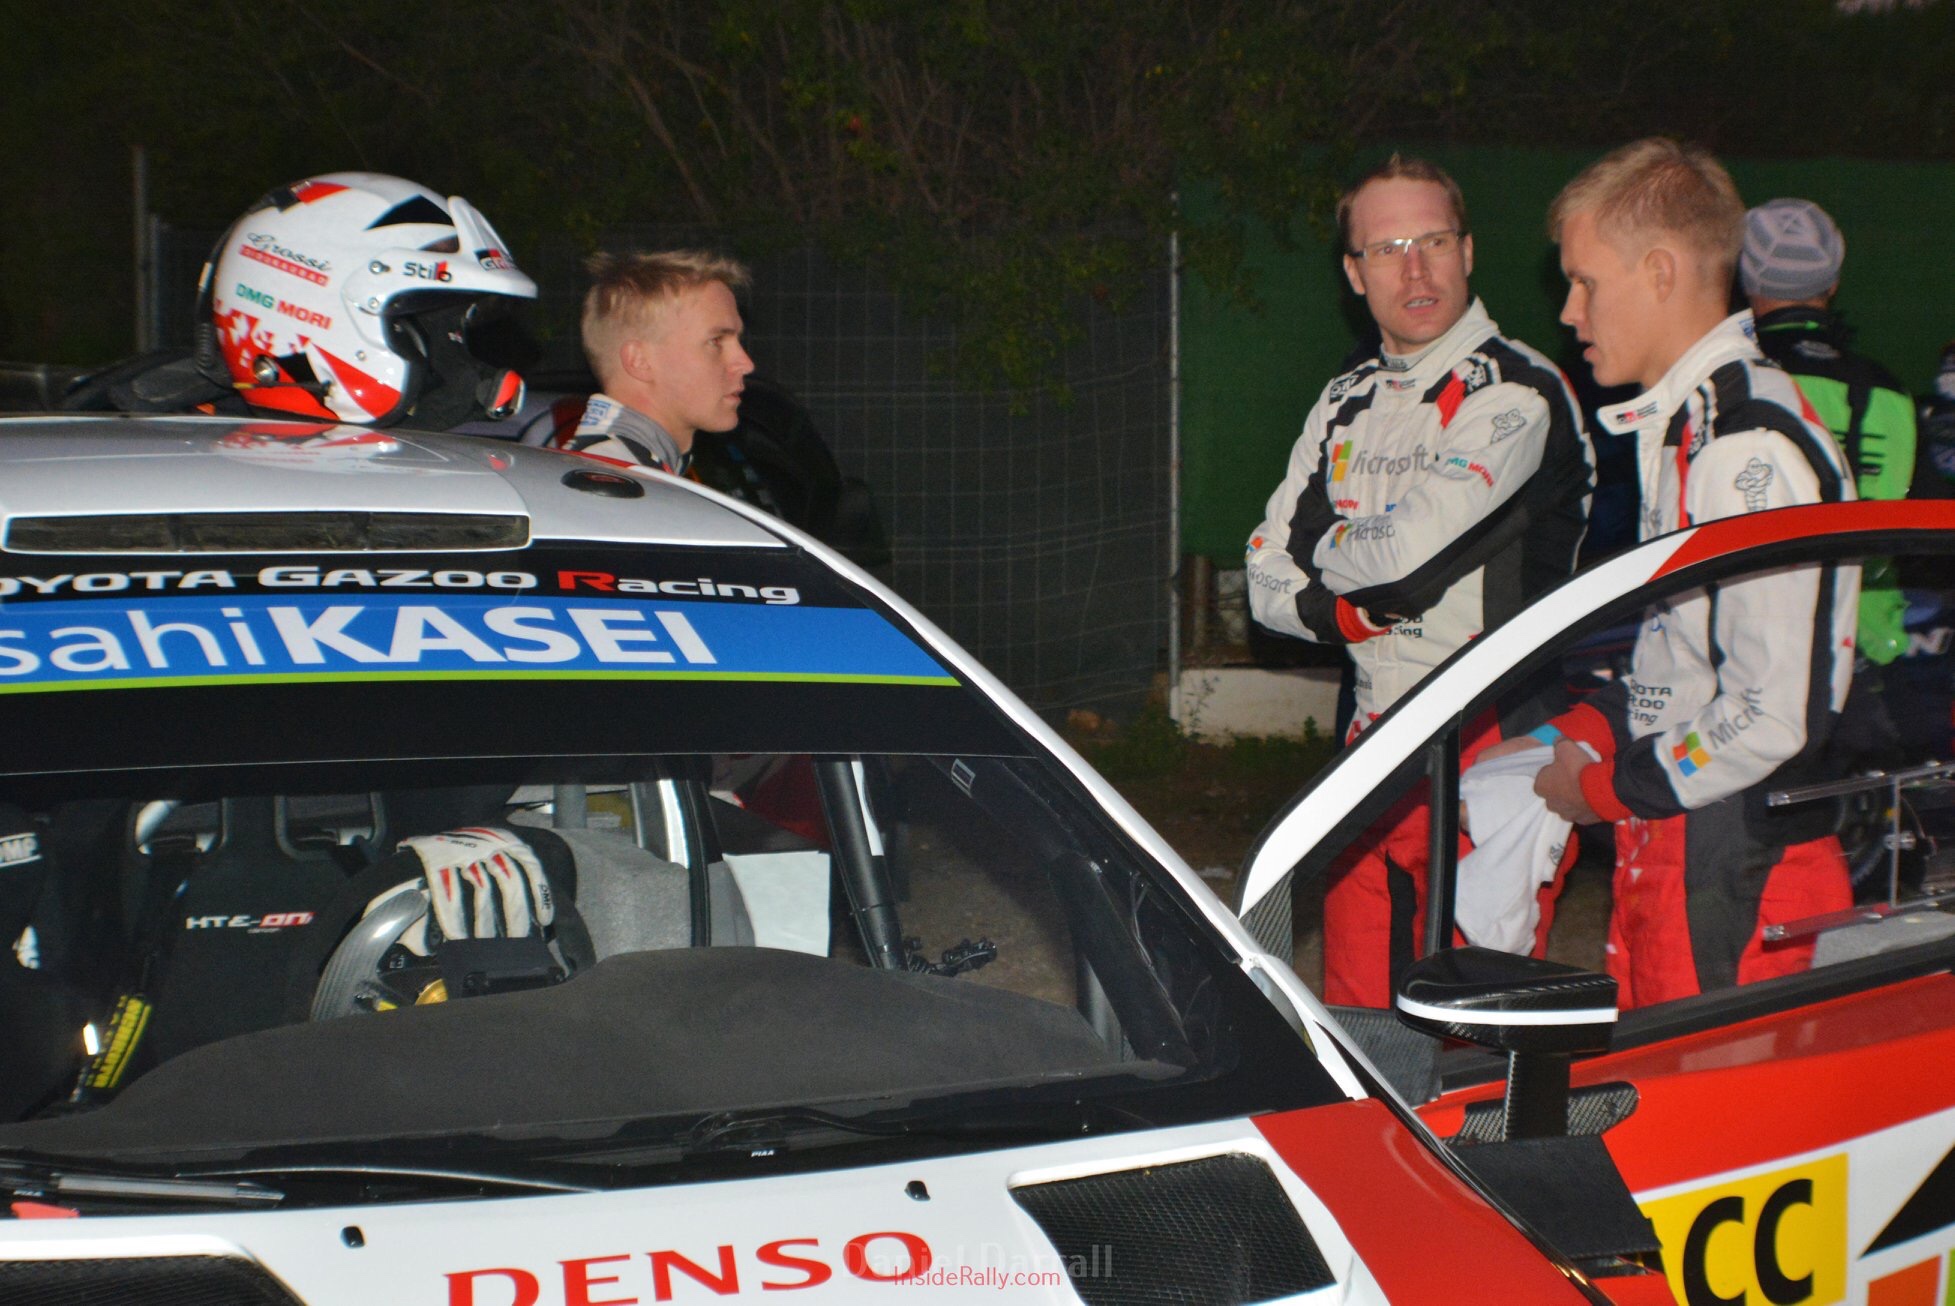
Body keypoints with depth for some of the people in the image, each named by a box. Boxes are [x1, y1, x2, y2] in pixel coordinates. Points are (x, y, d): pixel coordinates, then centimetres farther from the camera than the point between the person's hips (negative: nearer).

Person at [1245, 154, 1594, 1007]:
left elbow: (1409, 550, -20)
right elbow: (1268, 581, 11)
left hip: (1489, 745, -7)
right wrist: (1354, 612, -9)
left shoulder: (1514, 394, -9)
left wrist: (1326, 553, 1)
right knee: (1355, 1015, 9)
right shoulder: (1347, 405, 14)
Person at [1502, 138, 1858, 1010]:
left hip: (1737, 871, -9)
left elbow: (1780, 719, -22)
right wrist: (1571, 734, 9)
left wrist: (1606, 785, -11)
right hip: (1666, 851, 9)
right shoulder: (1681, 426, 14)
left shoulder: (1752, 449, -18)